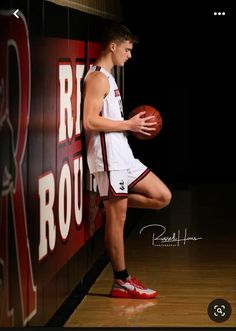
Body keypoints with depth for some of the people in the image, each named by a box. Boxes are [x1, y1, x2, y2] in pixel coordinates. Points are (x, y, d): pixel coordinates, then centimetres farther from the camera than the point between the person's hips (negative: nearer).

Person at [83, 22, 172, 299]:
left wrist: (131, 124, 11)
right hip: (109, 158, -10)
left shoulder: (106, 77, 18)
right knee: (117, 219, -3)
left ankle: (110, 202, 15)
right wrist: (129, 125, -15)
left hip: (123, 156, 10)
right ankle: (121, 282, 4)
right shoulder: (97, 78, -13)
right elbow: (90, 121, -23)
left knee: (162, 197, 9)